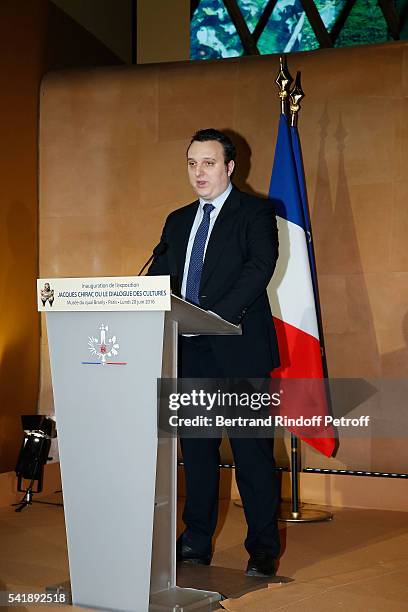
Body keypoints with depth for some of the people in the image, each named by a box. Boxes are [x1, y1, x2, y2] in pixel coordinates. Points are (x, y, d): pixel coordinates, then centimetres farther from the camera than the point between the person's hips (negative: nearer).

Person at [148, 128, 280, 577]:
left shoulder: (255, 212, 1)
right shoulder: (177, 221, 19)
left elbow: (260, 266, -13)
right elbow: (158, 276, 12)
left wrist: (218, 315, -25)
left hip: (238, 349, -5)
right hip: (190, 350, 6)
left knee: (251, 448, -1)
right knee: (195, 446, 11)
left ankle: (263, 549, 10)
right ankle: (196, 542, 22)